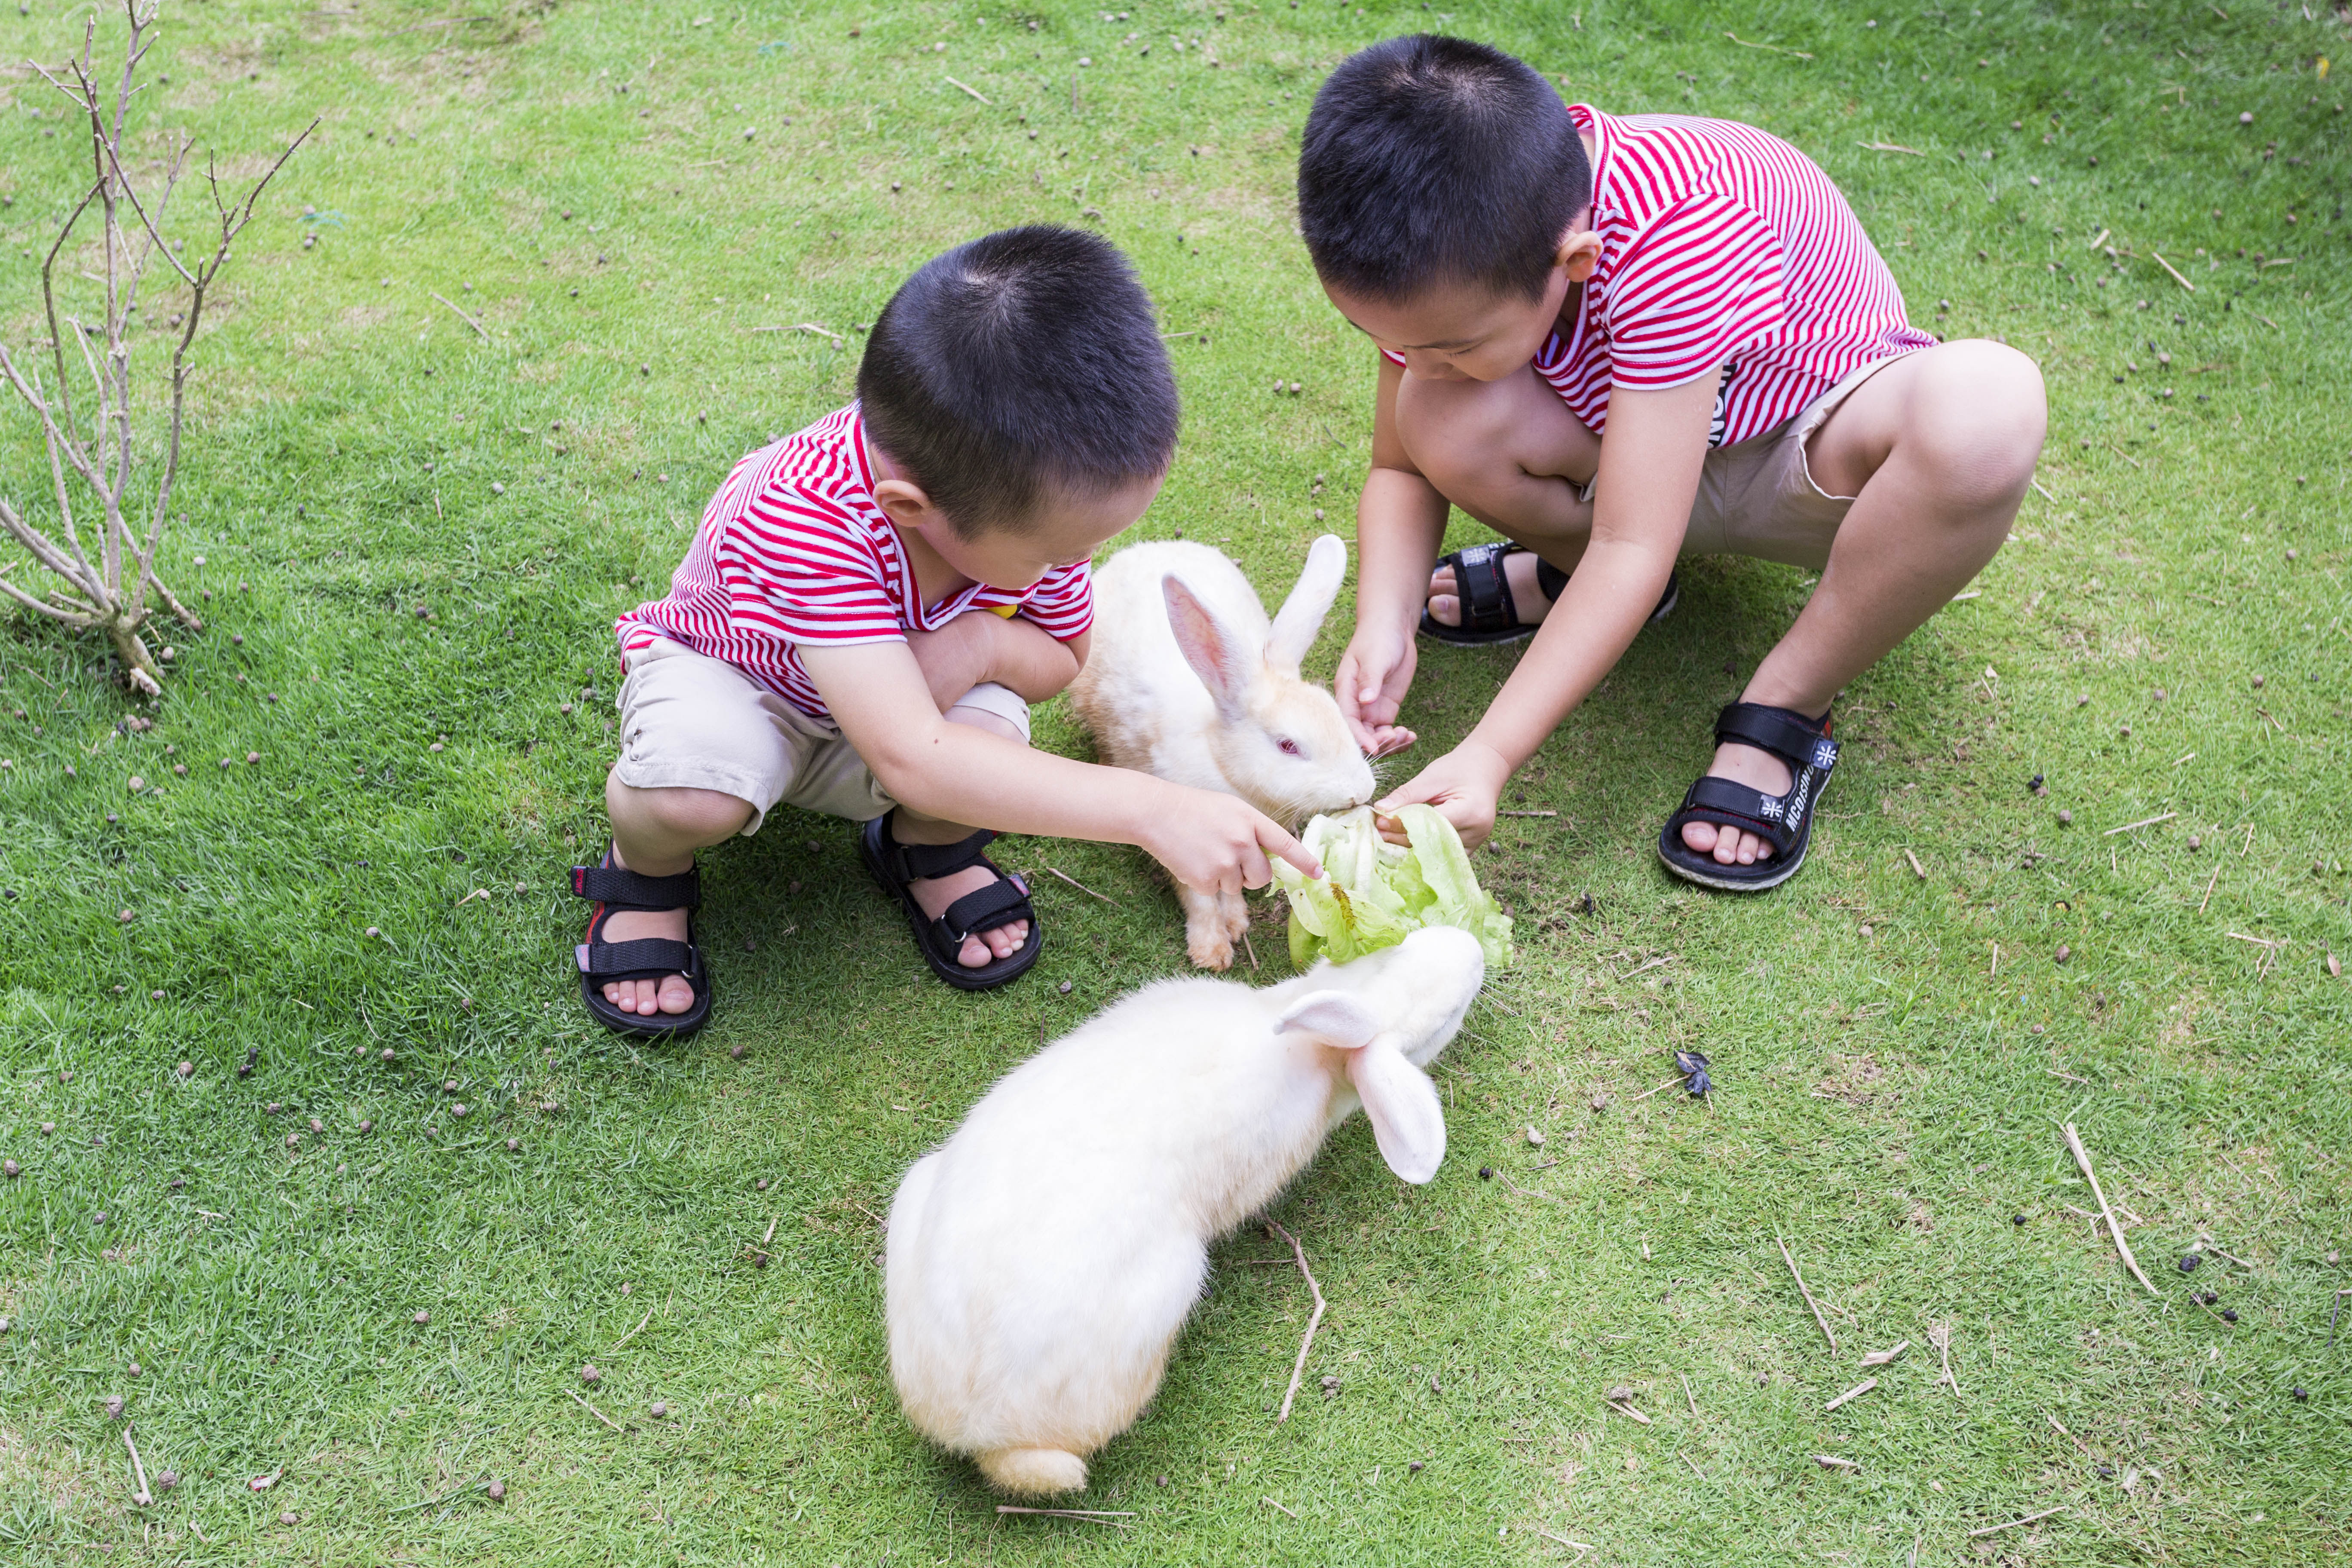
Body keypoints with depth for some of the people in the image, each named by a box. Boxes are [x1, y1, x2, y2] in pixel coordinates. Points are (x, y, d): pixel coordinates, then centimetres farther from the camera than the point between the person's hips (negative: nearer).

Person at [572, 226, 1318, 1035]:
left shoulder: (1030, 494, -24)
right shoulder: (808, 522, -43)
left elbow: (1064, 659, -4)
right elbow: (912, 761, -49)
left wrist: (984, 643, -31)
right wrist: (1150, 809, -54)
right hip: (725, 668, -4)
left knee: (992, 733, -30)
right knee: (695, 785, -38)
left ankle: (926, 846, 7)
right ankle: (647, 871, 0)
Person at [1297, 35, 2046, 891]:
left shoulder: (1675, 235, -39)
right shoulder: (1457, 254, -22)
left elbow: (1633, 552, -39)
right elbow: (1401, 469, -9)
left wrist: (1488, 755, -43)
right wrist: (1383, 627, -29)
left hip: (1816, 447, -4)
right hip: (1636, 449, 4)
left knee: (1988, 403, -40)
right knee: (1445, 421, -29)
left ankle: (1786, 706, -19)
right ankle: (1574, 566, 5)